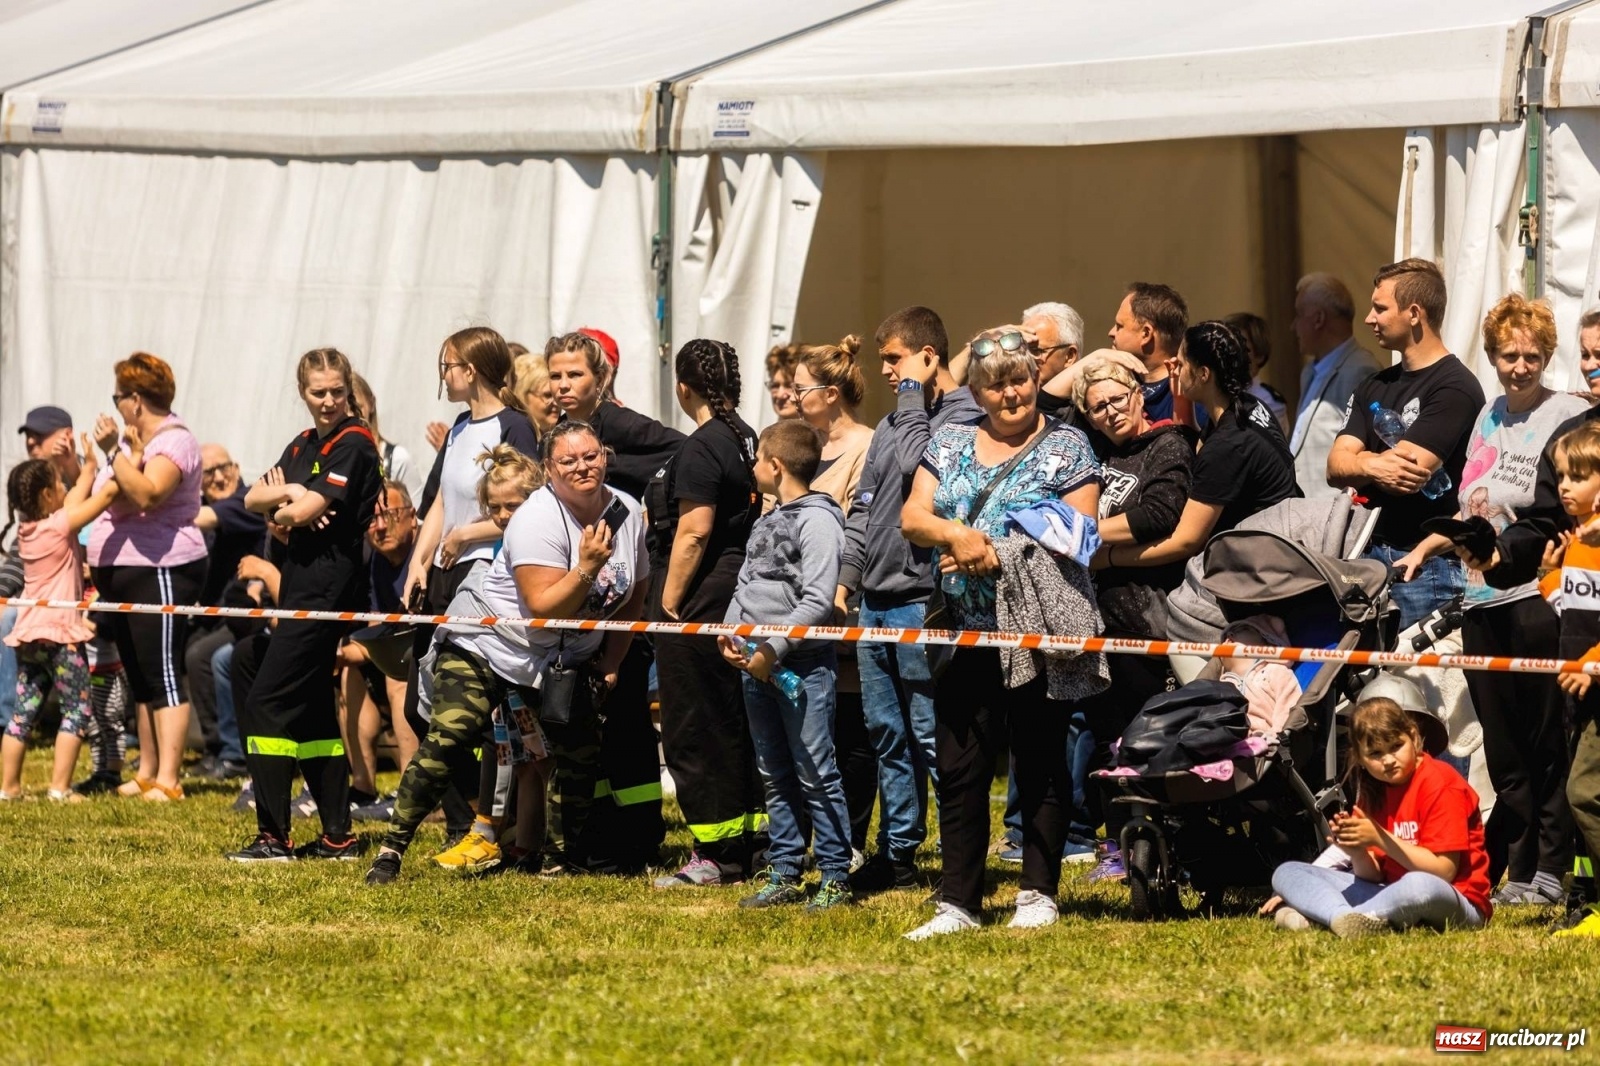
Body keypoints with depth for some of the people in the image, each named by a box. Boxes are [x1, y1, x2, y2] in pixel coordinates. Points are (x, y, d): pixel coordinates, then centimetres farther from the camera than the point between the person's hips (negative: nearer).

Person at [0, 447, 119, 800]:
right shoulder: (60, 525, -12)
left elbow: (76, 500, 22)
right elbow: (106, 493, -10)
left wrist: (90, 465, 31)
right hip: (60, 632, -7)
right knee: (77, 711, 0)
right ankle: (60, 787, -7)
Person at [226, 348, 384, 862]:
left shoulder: (354, 445, -11)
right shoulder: (303, 445, 16)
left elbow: (304, 511, -19)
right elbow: (254, 498, 8)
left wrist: (283, 506, 2)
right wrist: (289, 493, -11)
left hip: (328, 585, -10)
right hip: (301, 583, 10)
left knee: (266, 704, -11)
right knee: (311, 709, 12)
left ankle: (273, 836, -11)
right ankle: (337, 835, 16)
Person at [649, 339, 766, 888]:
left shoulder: (701, 448, -16)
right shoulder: (747, 441, 11)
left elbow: (694, 533, -21)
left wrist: (669, 605, -16)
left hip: (702, 597, -9)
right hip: (741, 592, 9)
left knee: (694, 730, -3)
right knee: (737, 724, 15)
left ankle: (716, 853, -2)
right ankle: (754, 839, 19)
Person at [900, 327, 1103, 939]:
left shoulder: (1066, 448, -1)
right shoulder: (951, 446, 13)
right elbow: (912, 518, 5)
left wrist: (998, 558, -17)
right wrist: (957, 535, -16)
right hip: (965, 634, 4)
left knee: (1040, 765, 3)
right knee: (959, 769, 3)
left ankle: (1039, 894, 10)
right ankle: (958, 903, 6)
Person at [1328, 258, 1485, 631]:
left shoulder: (1454, 387, -10)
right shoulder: (1375, 387, 15)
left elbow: (1411, 474, -18)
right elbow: (1336, 467, 5)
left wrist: (1360, 461, 1)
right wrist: (1375, 467, -18)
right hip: (1373, 556, 7)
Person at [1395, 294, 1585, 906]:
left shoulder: (1569, 416, -5)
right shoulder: (1489, 417, 18)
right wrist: (1426, 549, 19)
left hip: (1539, 596, -7)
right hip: (1485, 600, 7)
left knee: (1547, 743, -2)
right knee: (1503, 748, 9)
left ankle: (1550, 871, 2)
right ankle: (1515, 865, 14)